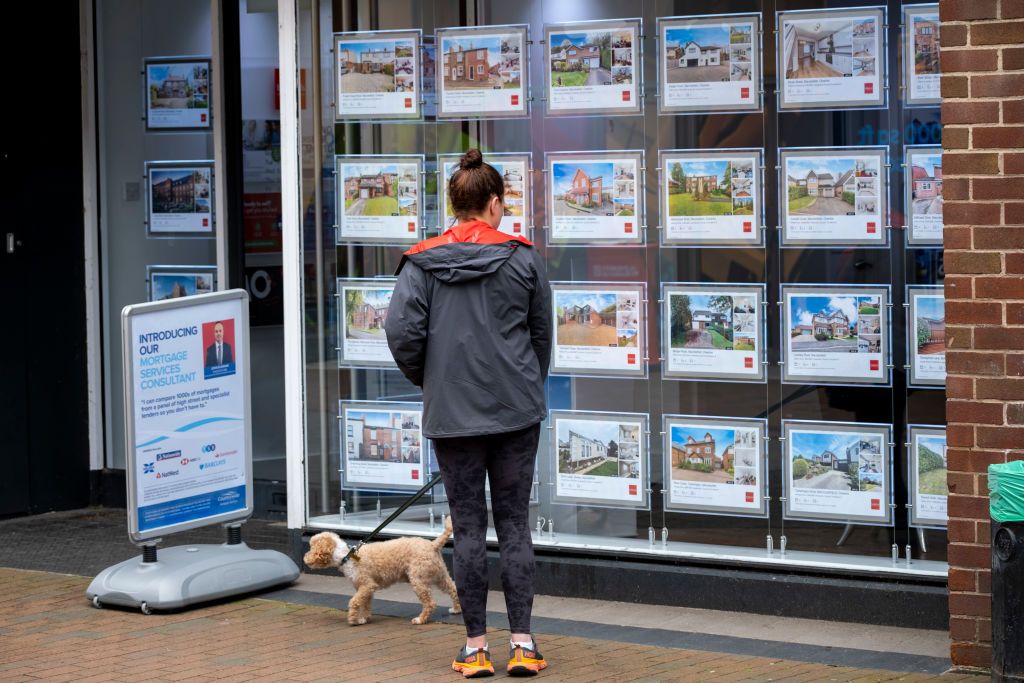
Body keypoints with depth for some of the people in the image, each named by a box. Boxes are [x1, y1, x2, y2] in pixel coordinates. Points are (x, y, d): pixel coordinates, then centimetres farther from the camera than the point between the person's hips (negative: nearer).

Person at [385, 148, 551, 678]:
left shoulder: (422, 263, -2)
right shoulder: (523, 258, -1)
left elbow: (401, 331, -10)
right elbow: (542, 332, 7)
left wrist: (427, 380, 8)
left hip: (452, 412, 0)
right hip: (516, 409, 0)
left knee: (468, 526, 5)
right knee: (514, 524, 6)